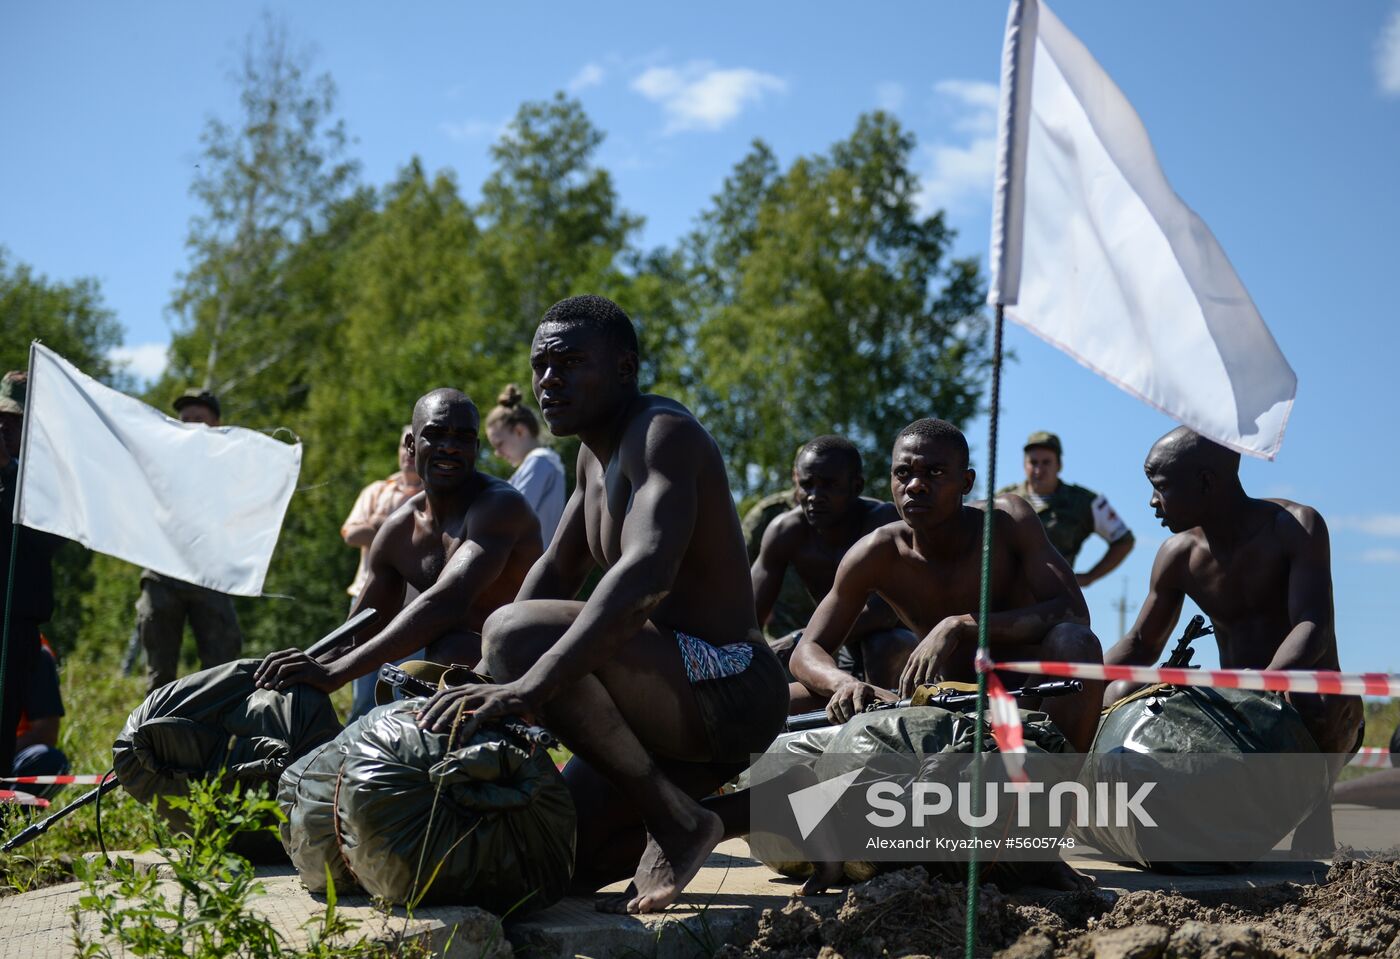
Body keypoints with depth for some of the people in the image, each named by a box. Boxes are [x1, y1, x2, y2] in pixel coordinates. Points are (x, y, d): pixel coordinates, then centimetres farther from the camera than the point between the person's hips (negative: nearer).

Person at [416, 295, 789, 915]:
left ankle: (678, 820, -18)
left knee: (517, 633, -29)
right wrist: (487, 684, 13)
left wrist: (531, 684, -44)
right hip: (685, 704, 10)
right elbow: (555, 573, 25)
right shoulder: (595, 452, 16)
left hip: (726, 691, -10)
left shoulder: (663, 433, -17)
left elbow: (648, 573, -35)